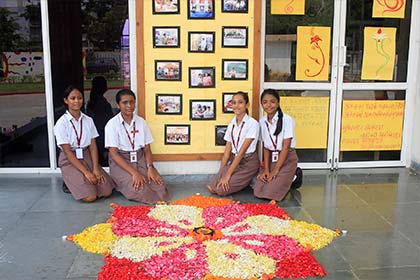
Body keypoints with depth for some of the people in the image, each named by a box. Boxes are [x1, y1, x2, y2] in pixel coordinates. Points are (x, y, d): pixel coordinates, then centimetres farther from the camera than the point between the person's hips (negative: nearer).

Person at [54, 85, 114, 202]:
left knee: (107, 191, -14)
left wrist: (95, 169, -14)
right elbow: (67, 151, -13)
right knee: (90, 196, -21)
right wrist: (86, 172, -20)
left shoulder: (88, 120, 4)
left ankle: (82, 181, 14)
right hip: (70, 161, -4)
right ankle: (71, 183, 10)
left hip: (87, 157, 4)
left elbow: (93, 146, 1)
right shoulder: (61, 123, -10)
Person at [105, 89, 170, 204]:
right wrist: (134, 173, -22)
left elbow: (147, 149, 7)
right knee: (139, 190, -26)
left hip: (140, 159, 4)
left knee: (159, 188, -19)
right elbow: (114, 154, -13)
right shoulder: (112, 124, -8)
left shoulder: (141, 122, 5)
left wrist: (150, 167, -13)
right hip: (120, 162, -3)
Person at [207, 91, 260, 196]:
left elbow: (242, 151, -18)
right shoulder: (232, 124, 7)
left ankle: (249, 182, 6)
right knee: (211, 187, -7)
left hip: (248, 163, -7)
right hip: (235, 161, 7)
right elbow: (227, 151, 7)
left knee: (221, 190, -18)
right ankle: (243, 181, 12)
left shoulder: (252, 124, -14)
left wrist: (228, 174, -20)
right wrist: (221, 171, -3)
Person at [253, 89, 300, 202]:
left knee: (271, 193, -18)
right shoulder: (262, 121, 2)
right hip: (271, 159, 6)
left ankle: (292, 178, 10)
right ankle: (285, 179, 16)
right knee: (258, 191, -7)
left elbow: (286, 147, -15)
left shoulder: (286, 119, -16)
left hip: (287, 159, -5)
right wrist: (266, 169, -7)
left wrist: (275, 170, -15)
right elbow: (266, 147, 3)